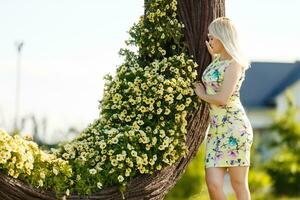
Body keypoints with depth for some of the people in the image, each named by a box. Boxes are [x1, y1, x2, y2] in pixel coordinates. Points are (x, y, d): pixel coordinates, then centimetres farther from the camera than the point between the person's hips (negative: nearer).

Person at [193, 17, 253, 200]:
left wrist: (203, 95, -1)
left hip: (235, 128, -8)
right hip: (216, 129, 8)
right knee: (213, 184, -3)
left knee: (239, 184, -1)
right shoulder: (218, 61, 15)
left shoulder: (234, 64, -10)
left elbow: (223, 98, -20)